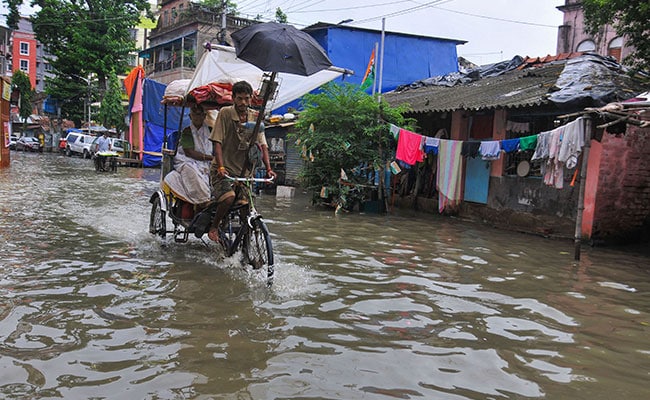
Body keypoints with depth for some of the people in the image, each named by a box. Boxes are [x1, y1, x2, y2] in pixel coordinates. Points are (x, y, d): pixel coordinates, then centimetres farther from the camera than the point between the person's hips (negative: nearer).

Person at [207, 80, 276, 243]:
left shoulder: (255, 117, 4)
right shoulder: (225, 113, -7)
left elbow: (262, 145, 1)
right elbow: (218, 142, -12)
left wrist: (268, 168, -12)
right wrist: (221, 167, -24)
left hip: (243, 170, 4)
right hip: (223, 169, -4)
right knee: (229, 197, -27)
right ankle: (214, 226, -2)